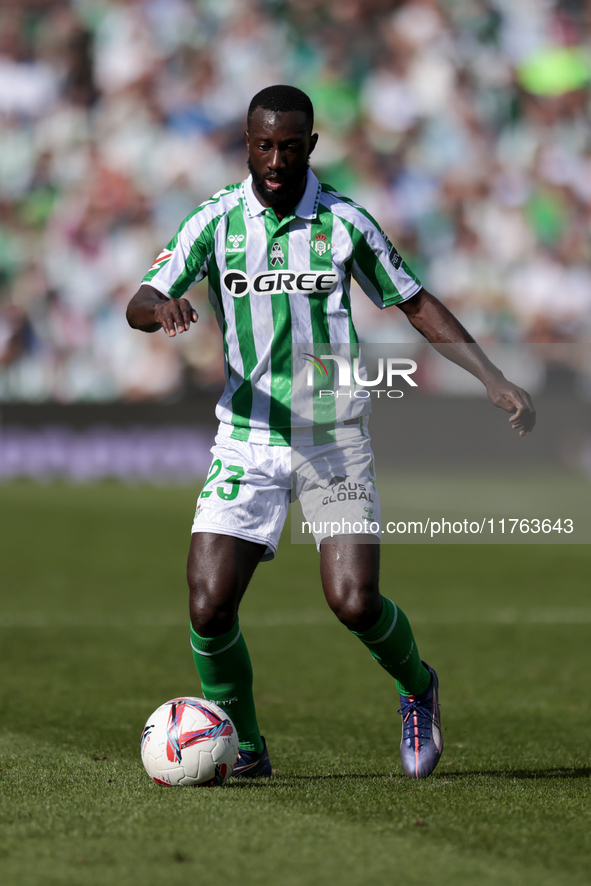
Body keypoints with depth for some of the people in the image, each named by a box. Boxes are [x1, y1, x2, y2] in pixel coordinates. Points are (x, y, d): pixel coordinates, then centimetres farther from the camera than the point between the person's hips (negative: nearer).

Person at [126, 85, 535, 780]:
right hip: (247, 441, 1)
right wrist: (161, 308, -34)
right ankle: (241, 747, 11)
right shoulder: (216, 221, -1)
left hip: (333, 440, -1)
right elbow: (139, 305, -8)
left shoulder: (344, 221, -1)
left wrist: (494, 380, 1)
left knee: (354, 603, -14)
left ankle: (416, 688, 20)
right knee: (209, 607, -12)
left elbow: (415, 304, 9)